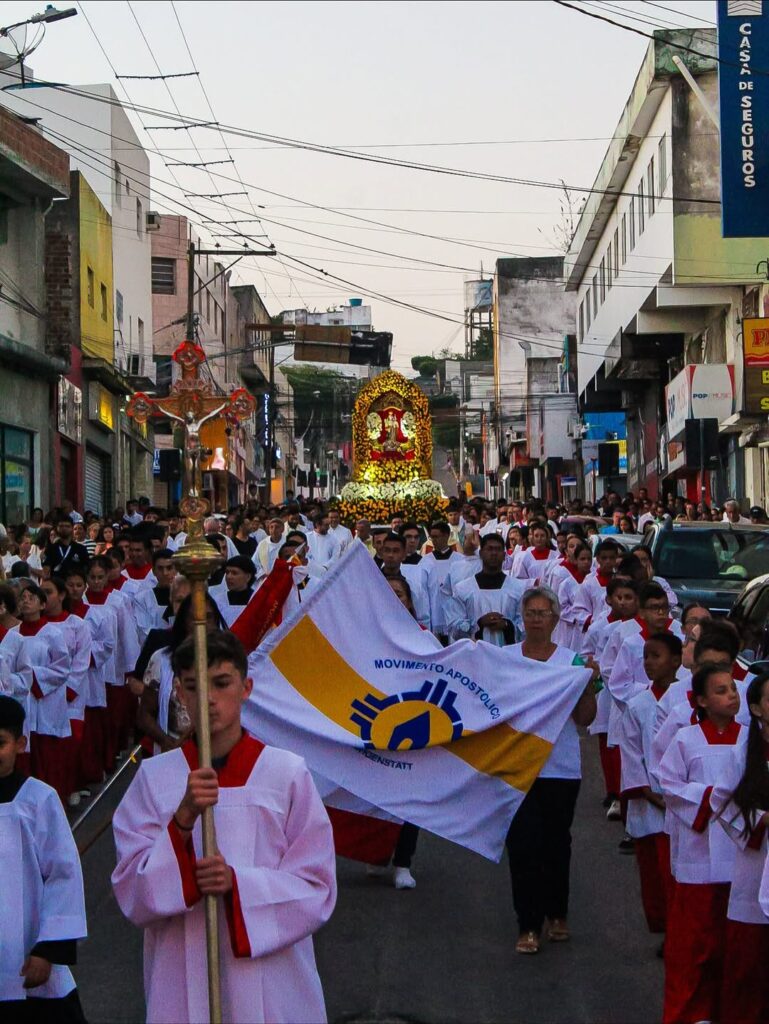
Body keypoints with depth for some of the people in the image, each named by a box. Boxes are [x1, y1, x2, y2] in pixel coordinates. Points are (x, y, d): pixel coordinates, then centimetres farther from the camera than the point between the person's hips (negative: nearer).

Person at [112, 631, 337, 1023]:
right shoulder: (154, 777, -1)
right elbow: (132, 895, -6)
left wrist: (239, 884, -18)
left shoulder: (288, 773, -4)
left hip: (271, 983, -1)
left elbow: (316, 888, -2)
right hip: (182, 983, 1)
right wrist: (183, 819, -19)